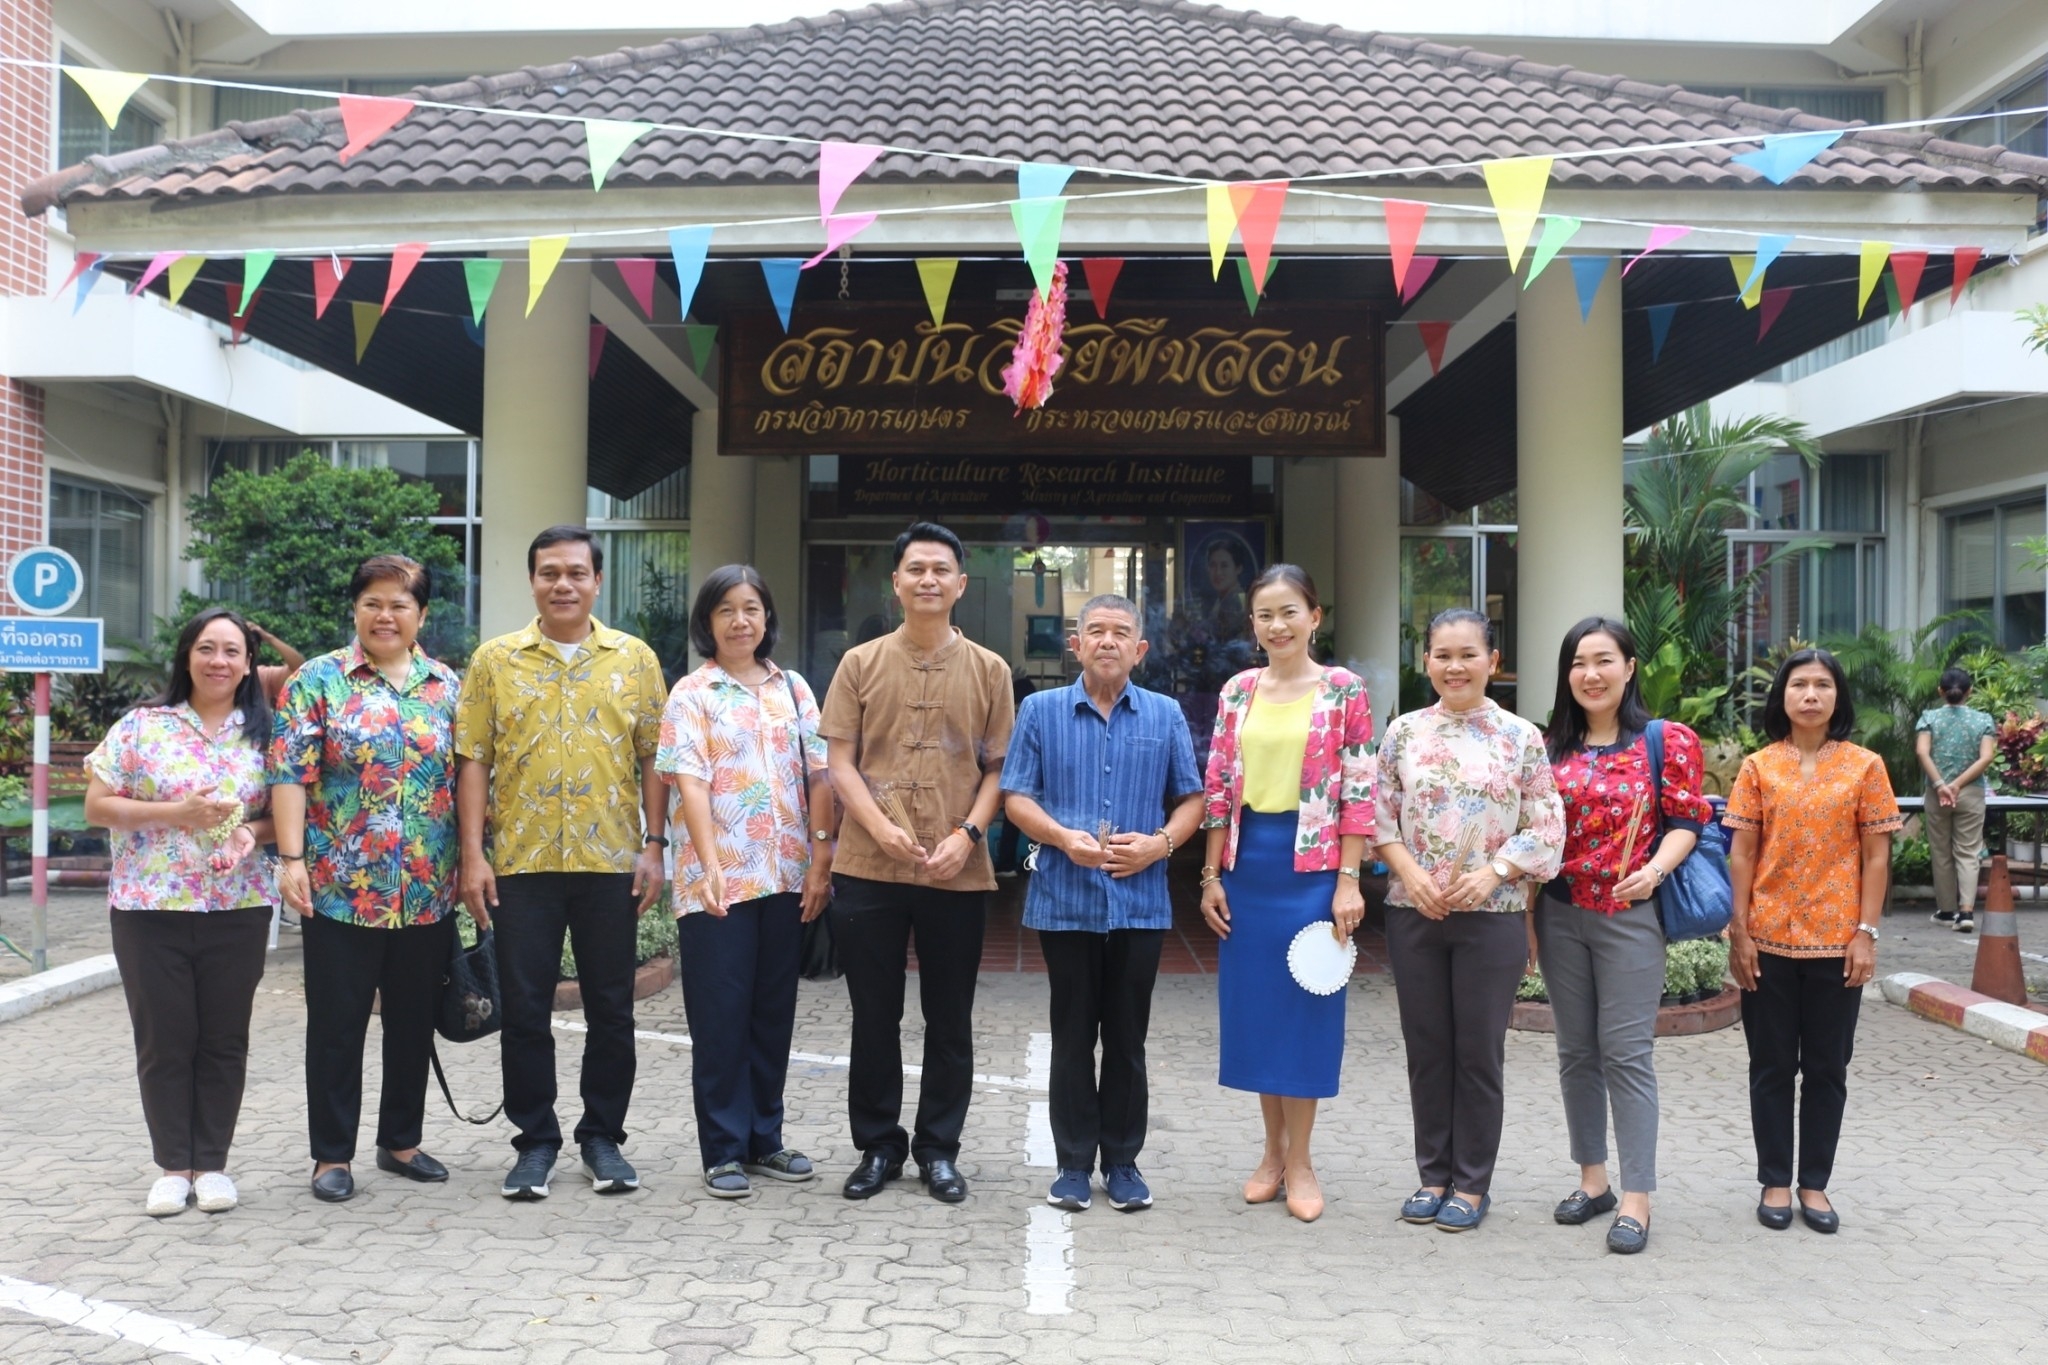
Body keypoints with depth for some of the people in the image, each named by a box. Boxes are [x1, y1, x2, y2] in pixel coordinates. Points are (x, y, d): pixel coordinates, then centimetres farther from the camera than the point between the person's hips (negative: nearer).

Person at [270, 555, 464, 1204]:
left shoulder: (448, 686, 9)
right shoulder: (319, 680, 0)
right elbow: (291, 773, -6)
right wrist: (292, 858, -14)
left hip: (428, 892, 3)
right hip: (341, 887, -3)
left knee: (413, 1021, 12)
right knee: (337, 1022, 4)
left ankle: (401, 1140, 26)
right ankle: (332, 1154, 16)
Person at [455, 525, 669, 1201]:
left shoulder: (635, 658, 5)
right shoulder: (495, 660, 4)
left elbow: (653, 760, 6)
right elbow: (473, 760, 2)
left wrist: (654, 845, -2)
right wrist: (472, 855, -5)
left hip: (611, 861, 1)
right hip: (521, 863, 0)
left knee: (611, 1009, 7)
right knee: (525, 1009, 5)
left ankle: (603, 1136, 21)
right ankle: (535, 1139, 18)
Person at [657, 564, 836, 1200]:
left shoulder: (793, 689, 10)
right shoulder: (692, 694, -1)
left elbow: (820, 777, 7)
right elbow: (690, 783, -12)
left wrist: (821, 860, -2)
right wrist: (709, 866, -24)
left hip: (786, 877, 4)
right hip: (719, 878, -4)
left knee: (774, 1010, 11)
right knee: (720, 1016, 2)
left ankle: (765, 1138, 23)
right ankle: (724, 1150, 11)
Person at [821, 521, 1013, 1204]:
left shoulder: (989, 671, 5)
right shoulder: (861, 664, 4)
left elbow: (998, 767, 4)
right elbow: (840, 763, 1)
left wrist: (966, 835, -11)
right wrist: (881, 828, -14)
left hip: (958, 874, 0)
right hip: (868, 870, 0)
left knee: (950, 1020, 8)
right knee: (874, 1015, 8)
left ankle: (938, 1148, 21)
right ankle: (878, 1144, 22)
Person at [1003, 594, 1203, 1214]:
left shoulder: (1165, 716, 7)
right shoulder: (1041, 711, 4)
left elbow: (1191, 799, 9)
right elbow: (1016, 797, 2)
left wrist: (1160, 843, -9)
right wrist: (1064, 838, -15)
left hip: (1141, 902, 1)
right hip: (1064, 901, -1)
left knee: (1127, 1039, 8)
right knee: (1072, 1037, 6)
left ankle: (1123, 1163, 19)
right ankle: (1074, 1163, 16)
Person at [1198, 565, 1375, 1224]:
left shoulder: (1343, 690, -4)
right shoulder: (1238, 691, 7)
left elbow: (1358, 792, -6)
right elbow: (1217, 788, 8)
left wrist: (1348, 881, -11)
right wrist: (1211, 875, 4)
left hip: (1312, 864, -4)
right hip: (1247, 862, 4)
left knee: (1304, 1003, 2)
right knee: (1253, 1003, 8)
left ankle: (1299, 1159, 14)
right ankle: (1274, 1150, 22)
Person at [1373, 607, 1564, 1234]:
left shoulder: (1521, 737, -1)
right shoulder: (1404, 733, 4)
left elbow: (1547, 829, -2)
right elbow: (1380, 816, 5)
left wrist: (1492, 872, -14)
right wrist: (1410, 872, -10)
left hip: (1492, 916, -2)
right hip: (1414, 912, 2)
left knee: (1479, 1052, 5)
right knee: (1426, 1048, 10)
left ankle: (1472, 1183, 18)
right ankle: (1434, 1175, 23)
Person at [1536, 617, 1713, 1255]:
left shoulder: (1667, 741, -1)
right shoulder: (1551, 747, 10)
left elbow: (1686, 820, -4)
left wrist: (1655, 870, -22)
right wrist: (1526, 914, 7)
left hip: (1629, 914, -4)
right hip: (1559, 914, 4)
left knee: (1627, 1052, -5)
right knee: (1575, 1051, 10)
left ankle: (1635, 1199, 1)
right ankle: (1592, 1178, 22)